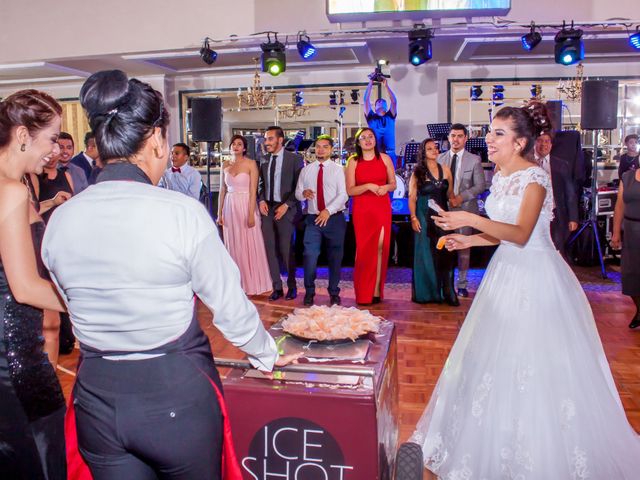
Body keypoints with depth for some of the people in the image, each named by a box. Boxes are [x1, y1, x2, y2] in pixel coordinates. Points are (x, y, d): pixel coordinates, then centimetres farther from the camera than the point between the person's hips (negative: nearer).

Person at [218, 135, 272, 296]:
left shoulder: (251, 164, -5)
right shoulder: (225, 165, 8)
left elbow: (253, 191, -10)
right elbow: (222, 190, 11)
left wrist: (251, 214, -15)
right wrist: (219, 213, 7)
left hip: (246, 206, -4)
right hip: (230, 208, 4)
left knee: (250, 245, 1)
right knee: (233, 246, 8)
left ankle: (252, 283, 14)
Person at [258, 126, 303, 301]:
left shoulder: (294, 160, -3)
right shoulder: (264, 160, 10)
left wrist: (286, 205, -12)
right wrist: (262, 200, 0)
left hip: (285, 209, -4)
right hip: (267, 208, 4)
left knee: (286, 249, -2)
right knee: (270, 249, 4)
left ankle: (292, 287, 15)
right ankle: (277, 287, 14)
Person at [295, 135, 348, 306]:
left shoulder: (338, 169, 1)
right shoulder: (306, 170, 11)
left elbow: (343, 195, -9)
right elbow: (297, 193, 10)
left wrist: (328, 211, -22)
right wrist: (303, 193, -14)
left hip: (334, 219, -2)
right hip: (313, 219, 2)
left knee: (335, 257, 6)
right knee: (310, 256, -7)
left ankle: (334, 293, 19)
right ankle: (309, 292, 8)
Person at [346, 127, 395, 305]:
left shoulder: (385, 158, 6)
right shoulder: (353, 162, 2)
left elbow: (393, 184, 10)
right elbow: (350, 190, -3)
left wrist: (386, 187, -12)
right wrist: (368, 186, -17)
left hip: (382, 208, 1)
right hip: (362, 210, -1)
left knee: (380, 247, -2)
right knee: (364, 249, 1)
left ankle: (376, 291, 6)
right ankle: (363, 294, 10)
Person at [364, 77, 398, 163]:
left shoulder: (390, 116, 15)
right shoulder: (371, 117, 12)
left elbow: (394, 101, 3)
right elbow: (366, 100, 5)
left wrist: (386, 85, 1)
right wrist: (370, 83, 4)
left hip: (390, 153, 1)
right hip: (374, 154, -1)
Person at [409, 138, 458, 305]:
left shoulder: (445, 170, 8)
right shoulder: (418, 172, 0)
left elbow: (450, 193, 13)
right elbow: (412, 197, -3)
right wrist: (413, 218, -10)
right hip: (424, 216, -3)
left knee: (445, 253, 1)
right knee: (425, 253, 2)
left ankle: (447, 292, 9)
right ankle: (425, 293, 12)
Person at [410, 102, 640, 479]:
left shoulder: (535, 178, -16)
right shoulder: (501, 177, 9)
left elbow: (520, 234, -26)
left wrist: (471, 220, -34)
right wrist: (468, 241, 6)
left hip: (535, 277, -9)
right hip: (507, 273, 9)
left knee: (533, 367, -1)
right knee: (497, 360, 15)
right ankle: (497, 445, 33)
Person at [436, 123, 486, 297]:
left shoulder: (474, 160, 1)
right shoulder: (440, 158, 7)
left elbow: (480, 185, -2)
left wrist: (461, 197, -14)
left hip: (465, 209, -1)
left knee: (464, 247, 6)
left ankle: (462, 284, 16)